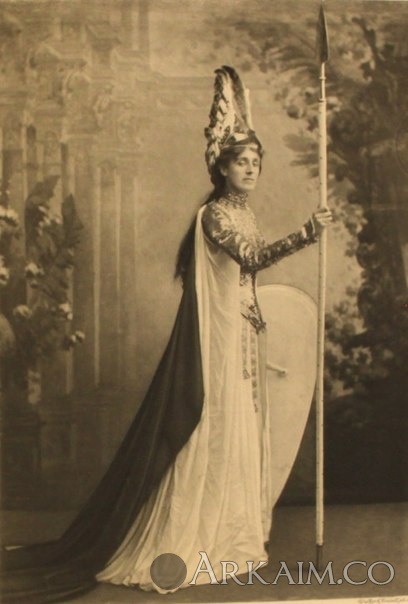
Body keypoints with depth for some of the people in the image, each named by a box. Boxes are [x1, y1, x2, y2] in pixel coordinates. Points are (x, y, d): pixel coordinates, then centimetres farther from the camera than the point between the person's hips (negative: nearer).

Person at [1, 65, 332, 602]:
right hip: (216, 336, -9)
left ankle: (229, 530, 25)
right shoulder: (215, 214, -15)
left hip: (242, 335, 9)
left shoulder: (242, 212, 12)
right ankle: (189, 538, 6)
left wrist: (254, 319, 19)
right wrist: (304, 236, -32)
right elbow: (251, 258, -28)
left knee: (240, 428, 13)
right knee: (210, 429, -5)